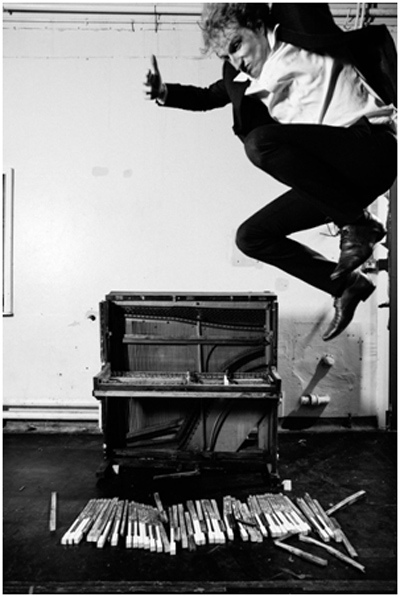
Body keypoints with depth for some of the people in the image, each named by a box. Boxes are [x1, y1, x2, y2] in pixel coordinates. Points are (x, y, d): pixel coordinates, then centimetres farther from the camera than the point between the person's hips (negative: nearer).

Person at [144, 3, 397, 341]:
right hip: (326, 180, 8)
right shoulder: (241, 80, 17)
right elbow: (208, 97, 31)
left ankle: (357, 224, -15)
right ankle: (346, 284, 10)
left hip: (372, 144, -8)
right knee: (251, 237, 4)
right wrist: (164, 93, 17)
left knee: (260, 142, -27)